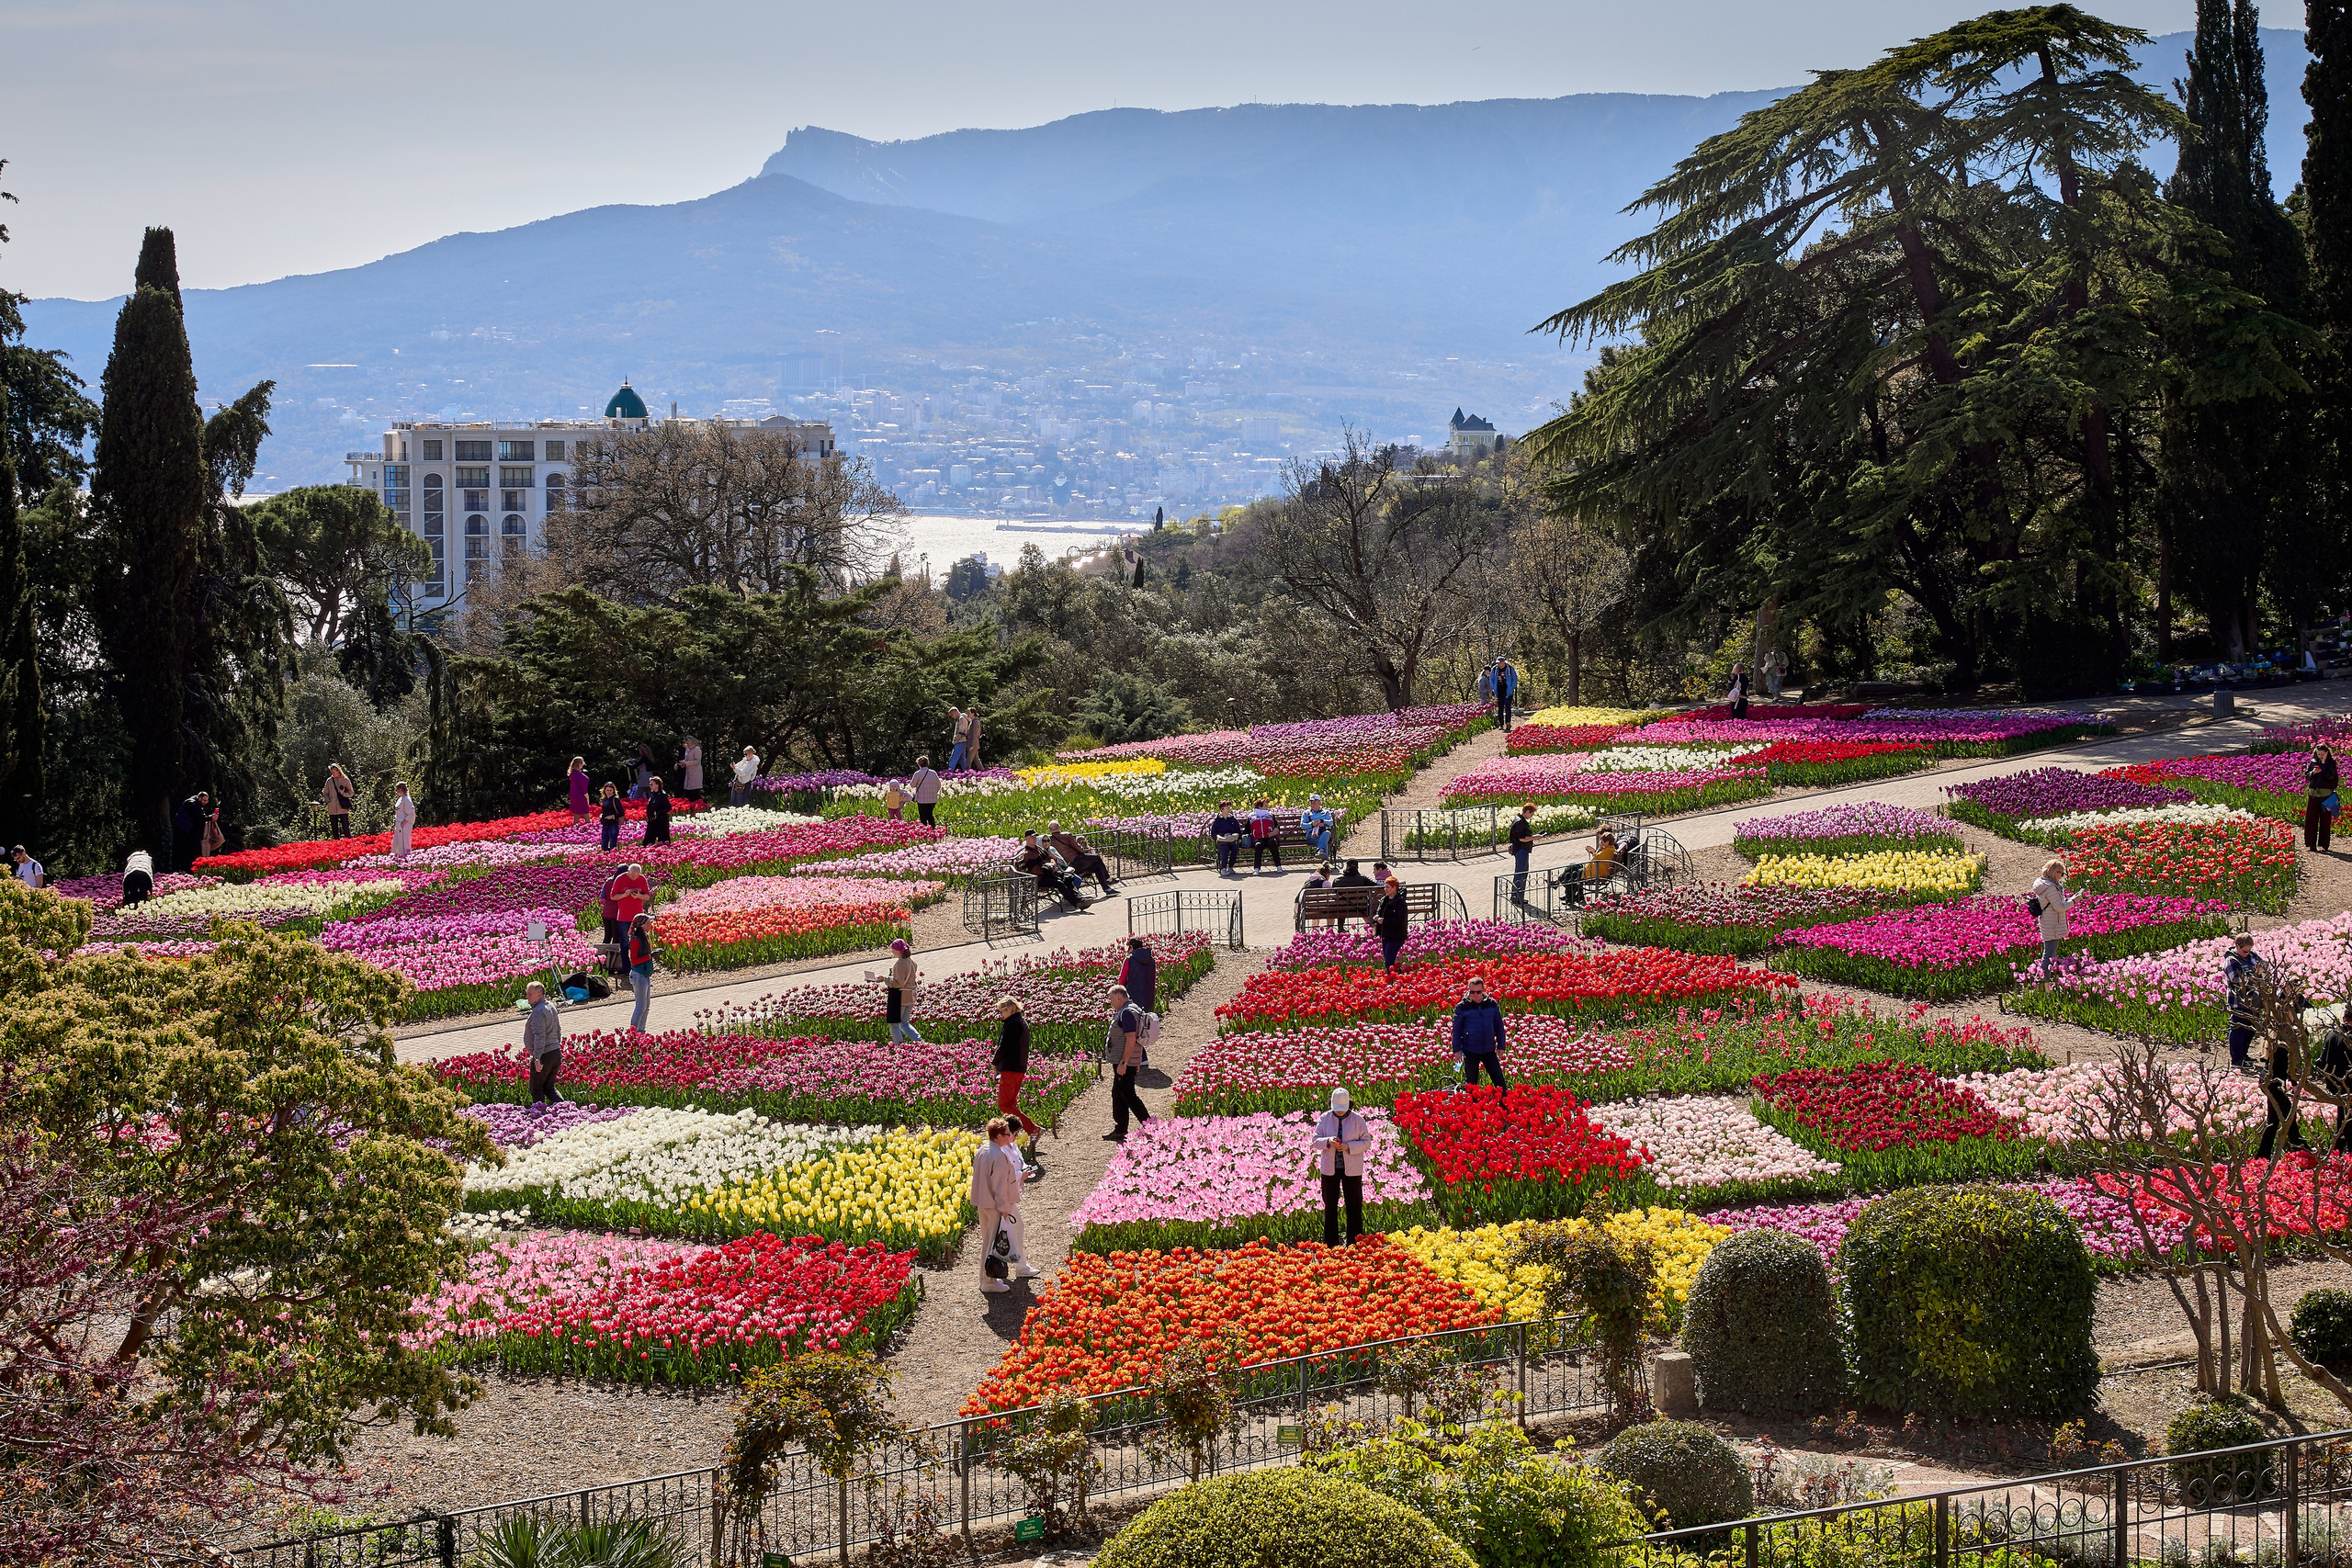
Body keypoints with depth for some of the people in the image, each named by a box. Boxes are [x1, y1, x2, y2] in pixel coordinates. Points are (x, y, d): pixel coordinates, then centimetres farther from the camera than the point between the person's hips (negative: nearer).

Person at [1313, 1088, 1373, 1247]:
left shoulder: (1357, 1119, -3)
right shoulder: (1325, 1118, 2)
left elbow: (1366, 1142, -2)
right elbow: (1316, 1141, 2)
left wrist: (1349, 1147, -19)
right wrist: (1328, 1142, -20)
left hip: (1352, 1168, -2)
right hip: (1330, 1168, 2)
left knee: (1354, 1206, 1)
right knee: (1330, 1205, 7)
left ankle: (1354, 1244, 7)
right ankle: (1330, 1244, 14)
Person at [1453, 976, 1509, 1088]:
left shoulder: (1492, 1004, 2)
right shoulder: (1462, 1007, -3)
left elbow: (1499, 1026, 11)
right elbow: (1457, 1029, 2)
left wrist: (1501, 1046, 8)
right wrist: (1457, 1049, -3)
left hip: (1489, 1050, 2)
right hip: (1470, 1051, -2)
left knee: (1498, 1080, 3)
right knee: (1471, 1083, 7)